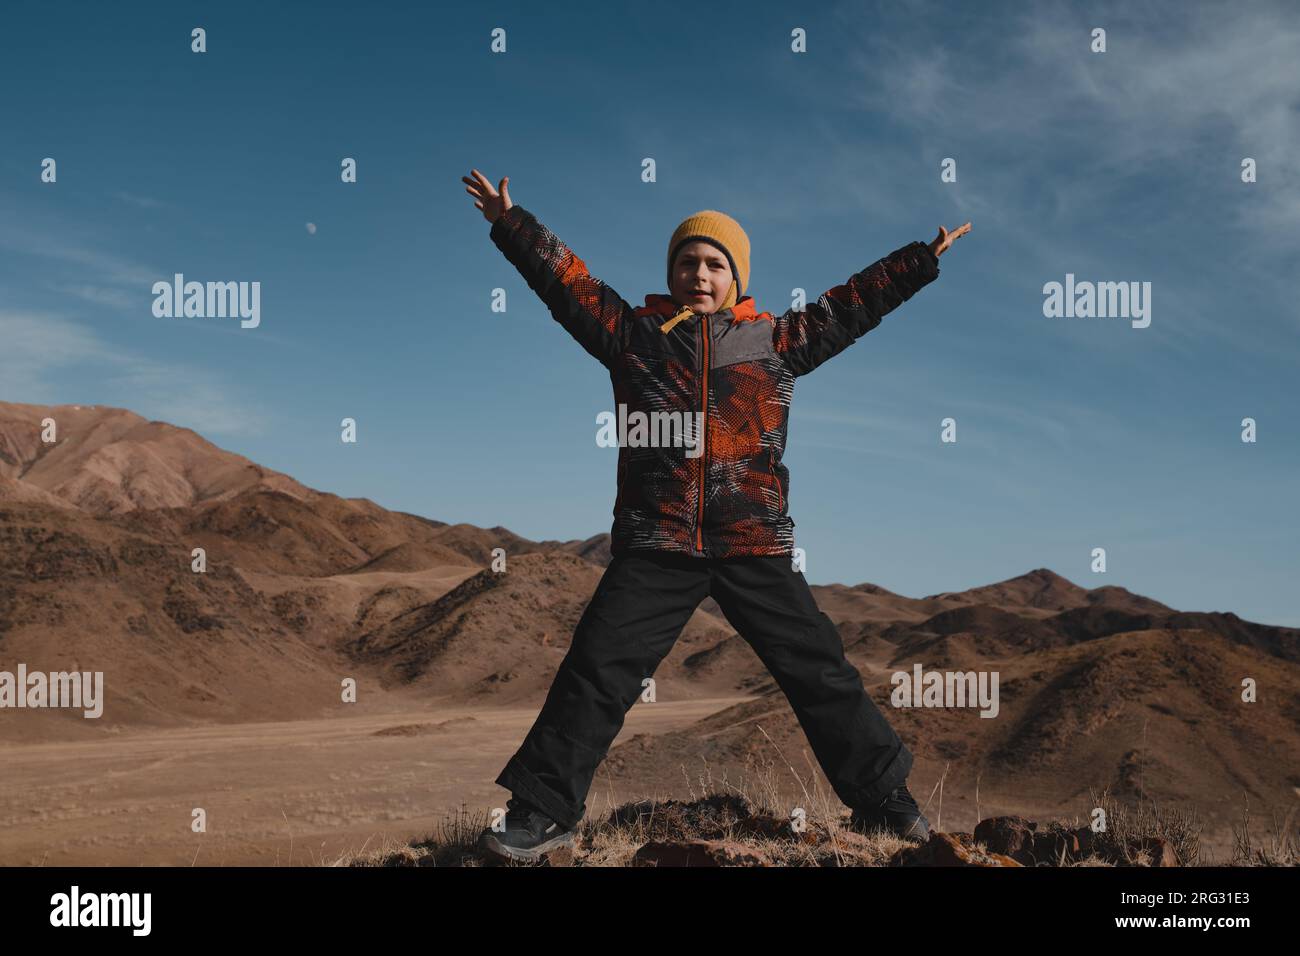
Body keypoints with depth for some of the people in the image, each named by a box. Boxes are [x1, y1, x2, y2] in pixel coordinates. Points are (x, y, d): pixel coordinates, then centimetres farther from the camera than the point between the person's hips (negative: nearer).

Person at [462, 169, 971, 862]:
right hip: (655, 547, 0)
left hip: (757, 548, 1)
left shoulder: (774, 341, 12)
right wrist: (510, 224, 7)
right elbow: (566, 280, 10)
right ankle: (543, 811, 7)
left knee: (821, 672, 6)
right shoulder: (633, 333, 11)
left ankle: (881, 798, 23)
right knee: (596, 672, -6)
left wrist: (924, 258, 17)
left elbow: (852, 304, 16)